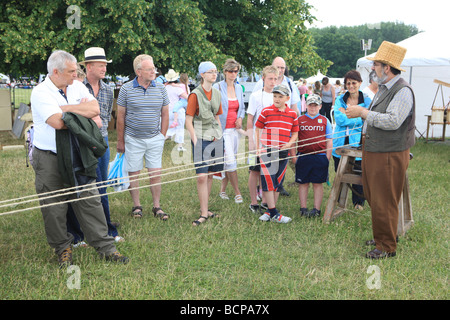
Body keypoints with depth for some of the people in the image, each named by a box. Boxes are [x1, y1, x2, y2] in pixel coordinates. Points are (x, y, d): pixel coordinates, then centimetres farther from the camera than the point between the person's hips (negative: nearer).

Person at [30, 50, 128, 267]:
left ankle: (105, 247, 11)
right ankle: (62, 249, 22)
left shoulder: (78, 87, 8)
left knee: (90, 200, 5)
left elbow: (95, 109, -5)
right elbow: (57, 122, -24)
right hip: (49, 160, -4)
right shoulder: (40, 92, -11)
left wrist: (65, 108, -16)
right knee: (54, 207, 4)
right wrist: (83, 112, -10)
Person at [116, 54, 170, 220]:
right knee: (133, 174, 5)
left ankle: (156, 207, 13)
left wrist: (162, 137, 6)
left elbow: (165, 114, 10)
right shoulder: (126, 89, -4)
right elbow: (121, 116, 0)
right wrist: (120, 141, 0)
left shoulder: (160, 88, 3)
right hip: (133, 139, -1)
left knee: (156, 174, 2)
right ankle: (136, 206, 19)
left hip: (155, 139, 2)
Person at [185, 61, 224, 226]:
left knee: (210, 175, 10)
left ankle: (204, 208, 21)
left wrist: (219, 136, 13)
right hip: (201, 138, -6)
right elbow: (188, 121, -9)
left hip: (216, 138, 6)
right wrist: (195, 141, -15)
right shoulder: (195, 94, -8)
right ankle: (204, 213, -3)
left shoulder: (216, 93, 11)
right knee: (202, 177, -9)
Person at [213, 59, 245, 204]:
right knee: (230, 161, -9)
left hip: (235, 129, 5)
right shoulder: (217, 87, -6)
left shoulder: (239, 88, 11)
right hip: (223, 130, -5)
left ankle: (222, 190, 23)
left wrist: (240, 118, 1)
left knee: (228, 161, 9)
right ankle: (237, 193, -1)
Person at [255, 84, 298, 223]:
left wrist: (289, 143, -5)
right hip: (267, 151, -3)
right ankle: (274, 213, -2)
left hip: (283, 152, 3)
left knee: (278, 182, 8)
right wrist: (257, 147, 0)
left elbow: (295, 133, 14)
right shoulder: (266, 111, -1)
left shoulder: (292, 114, 6)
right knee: (268, 181, -7)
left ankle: (270, 211, 19)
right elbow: (257, 129, 6)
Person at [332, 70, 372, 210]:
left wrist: (347, 115, -10)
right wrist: (357, 119, -12)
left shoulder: (367, 101, 2)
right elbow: (338, 119, -8)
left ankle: (358, 202, 23)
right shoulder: (340, 100, 7)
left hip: (358, 144, -2)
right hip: (340, 143, 2)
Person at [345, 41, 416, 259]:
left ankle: (387, 247, 12)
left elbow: (393, 121, -28)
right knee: (373, 198, 18)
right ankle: (383, 236, 36)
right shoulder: (383, 89, 14)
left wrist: (363, 112, -23)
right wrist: (360, 113, 9)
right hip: (373, 151, 10)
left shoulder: (403, 91, -17)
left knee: (384, 203, -2)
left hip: (390, 155, -10)